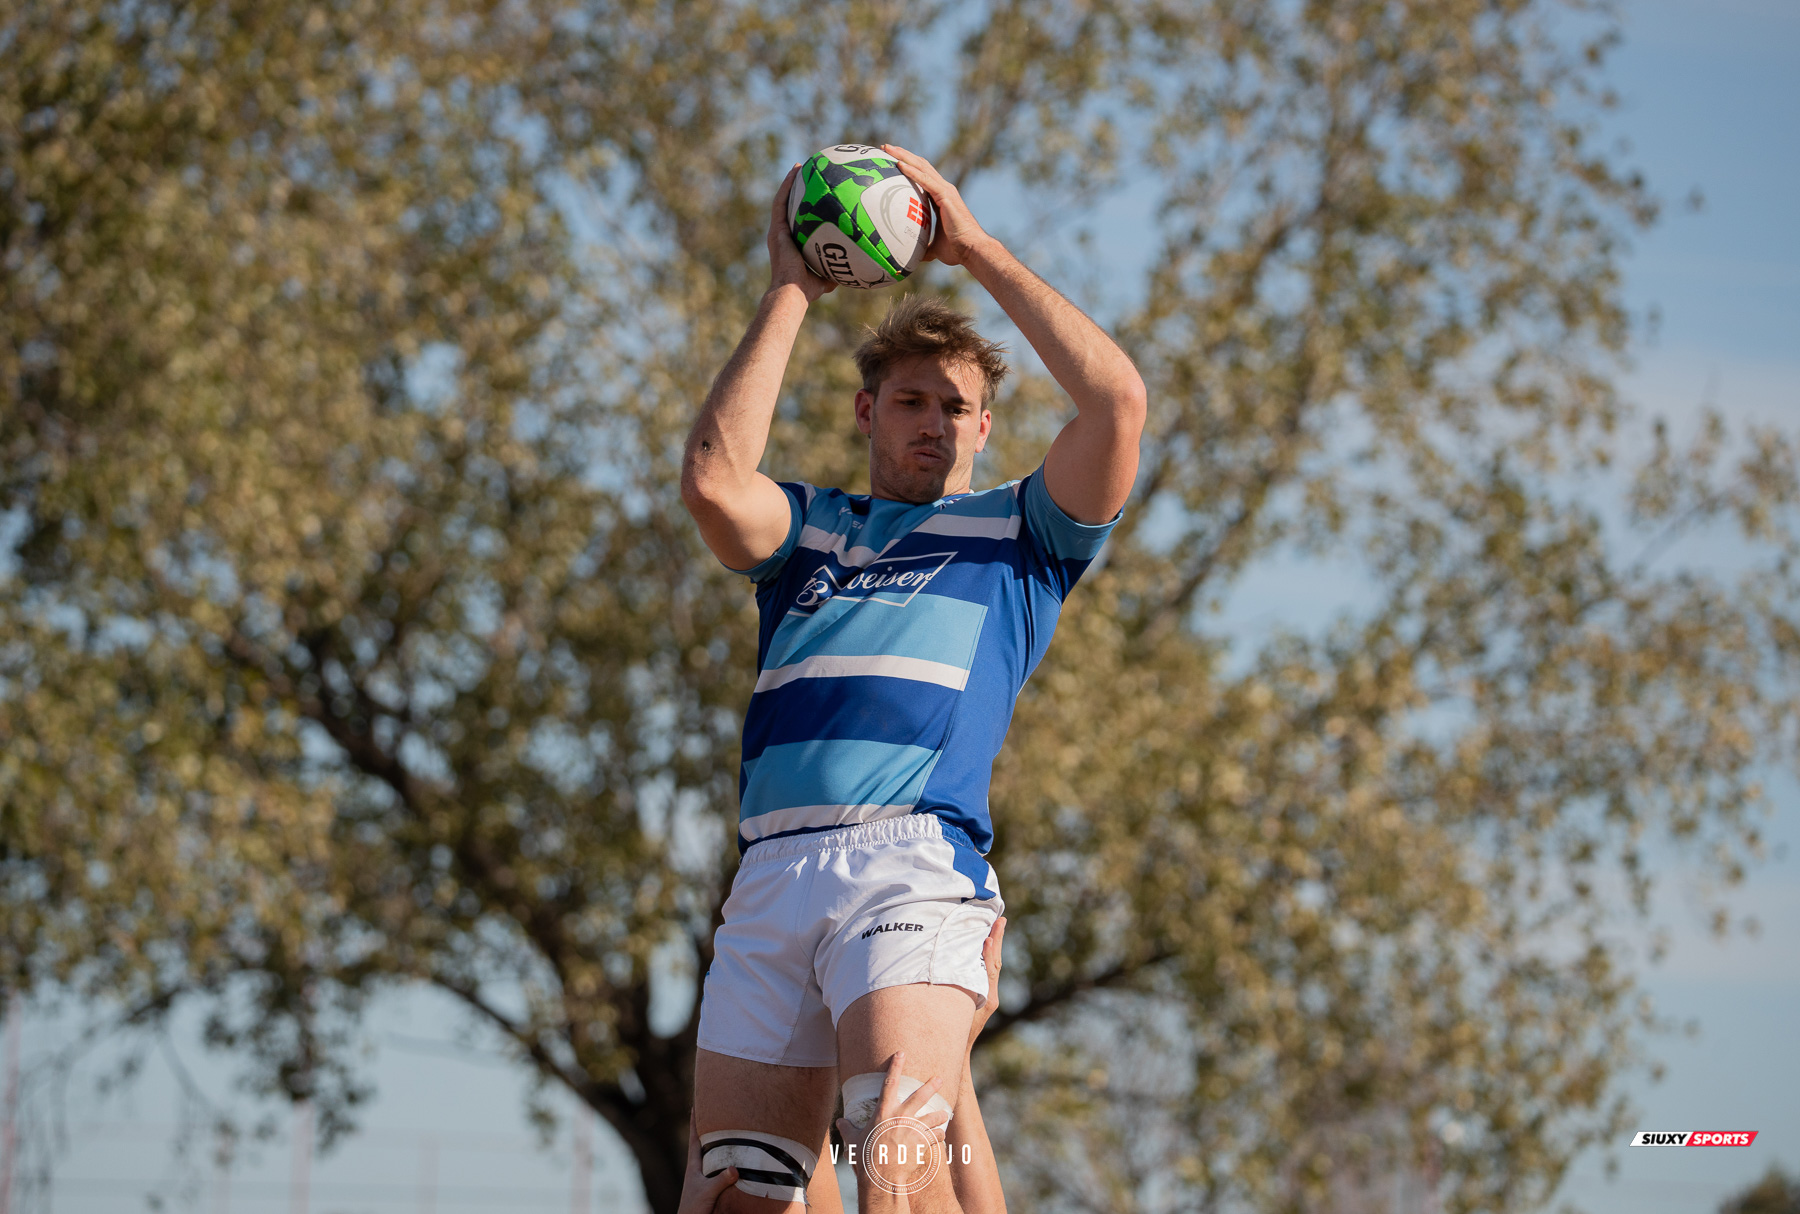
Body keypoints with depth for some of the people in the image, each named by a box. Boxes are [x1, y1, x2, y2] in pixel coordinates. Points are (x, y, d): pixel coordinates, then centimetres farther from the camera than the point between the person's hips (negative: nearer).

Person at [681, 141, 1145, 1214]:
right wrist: (791, 293, 13)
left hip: (915, 863, -3)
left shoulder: (1019, 531, 22)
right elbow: (714, 480, 7)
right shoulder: (806, 527, 29)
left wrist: (980, 253, 12)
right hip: (770, 874, 3)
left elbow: (1117, 399, 6)